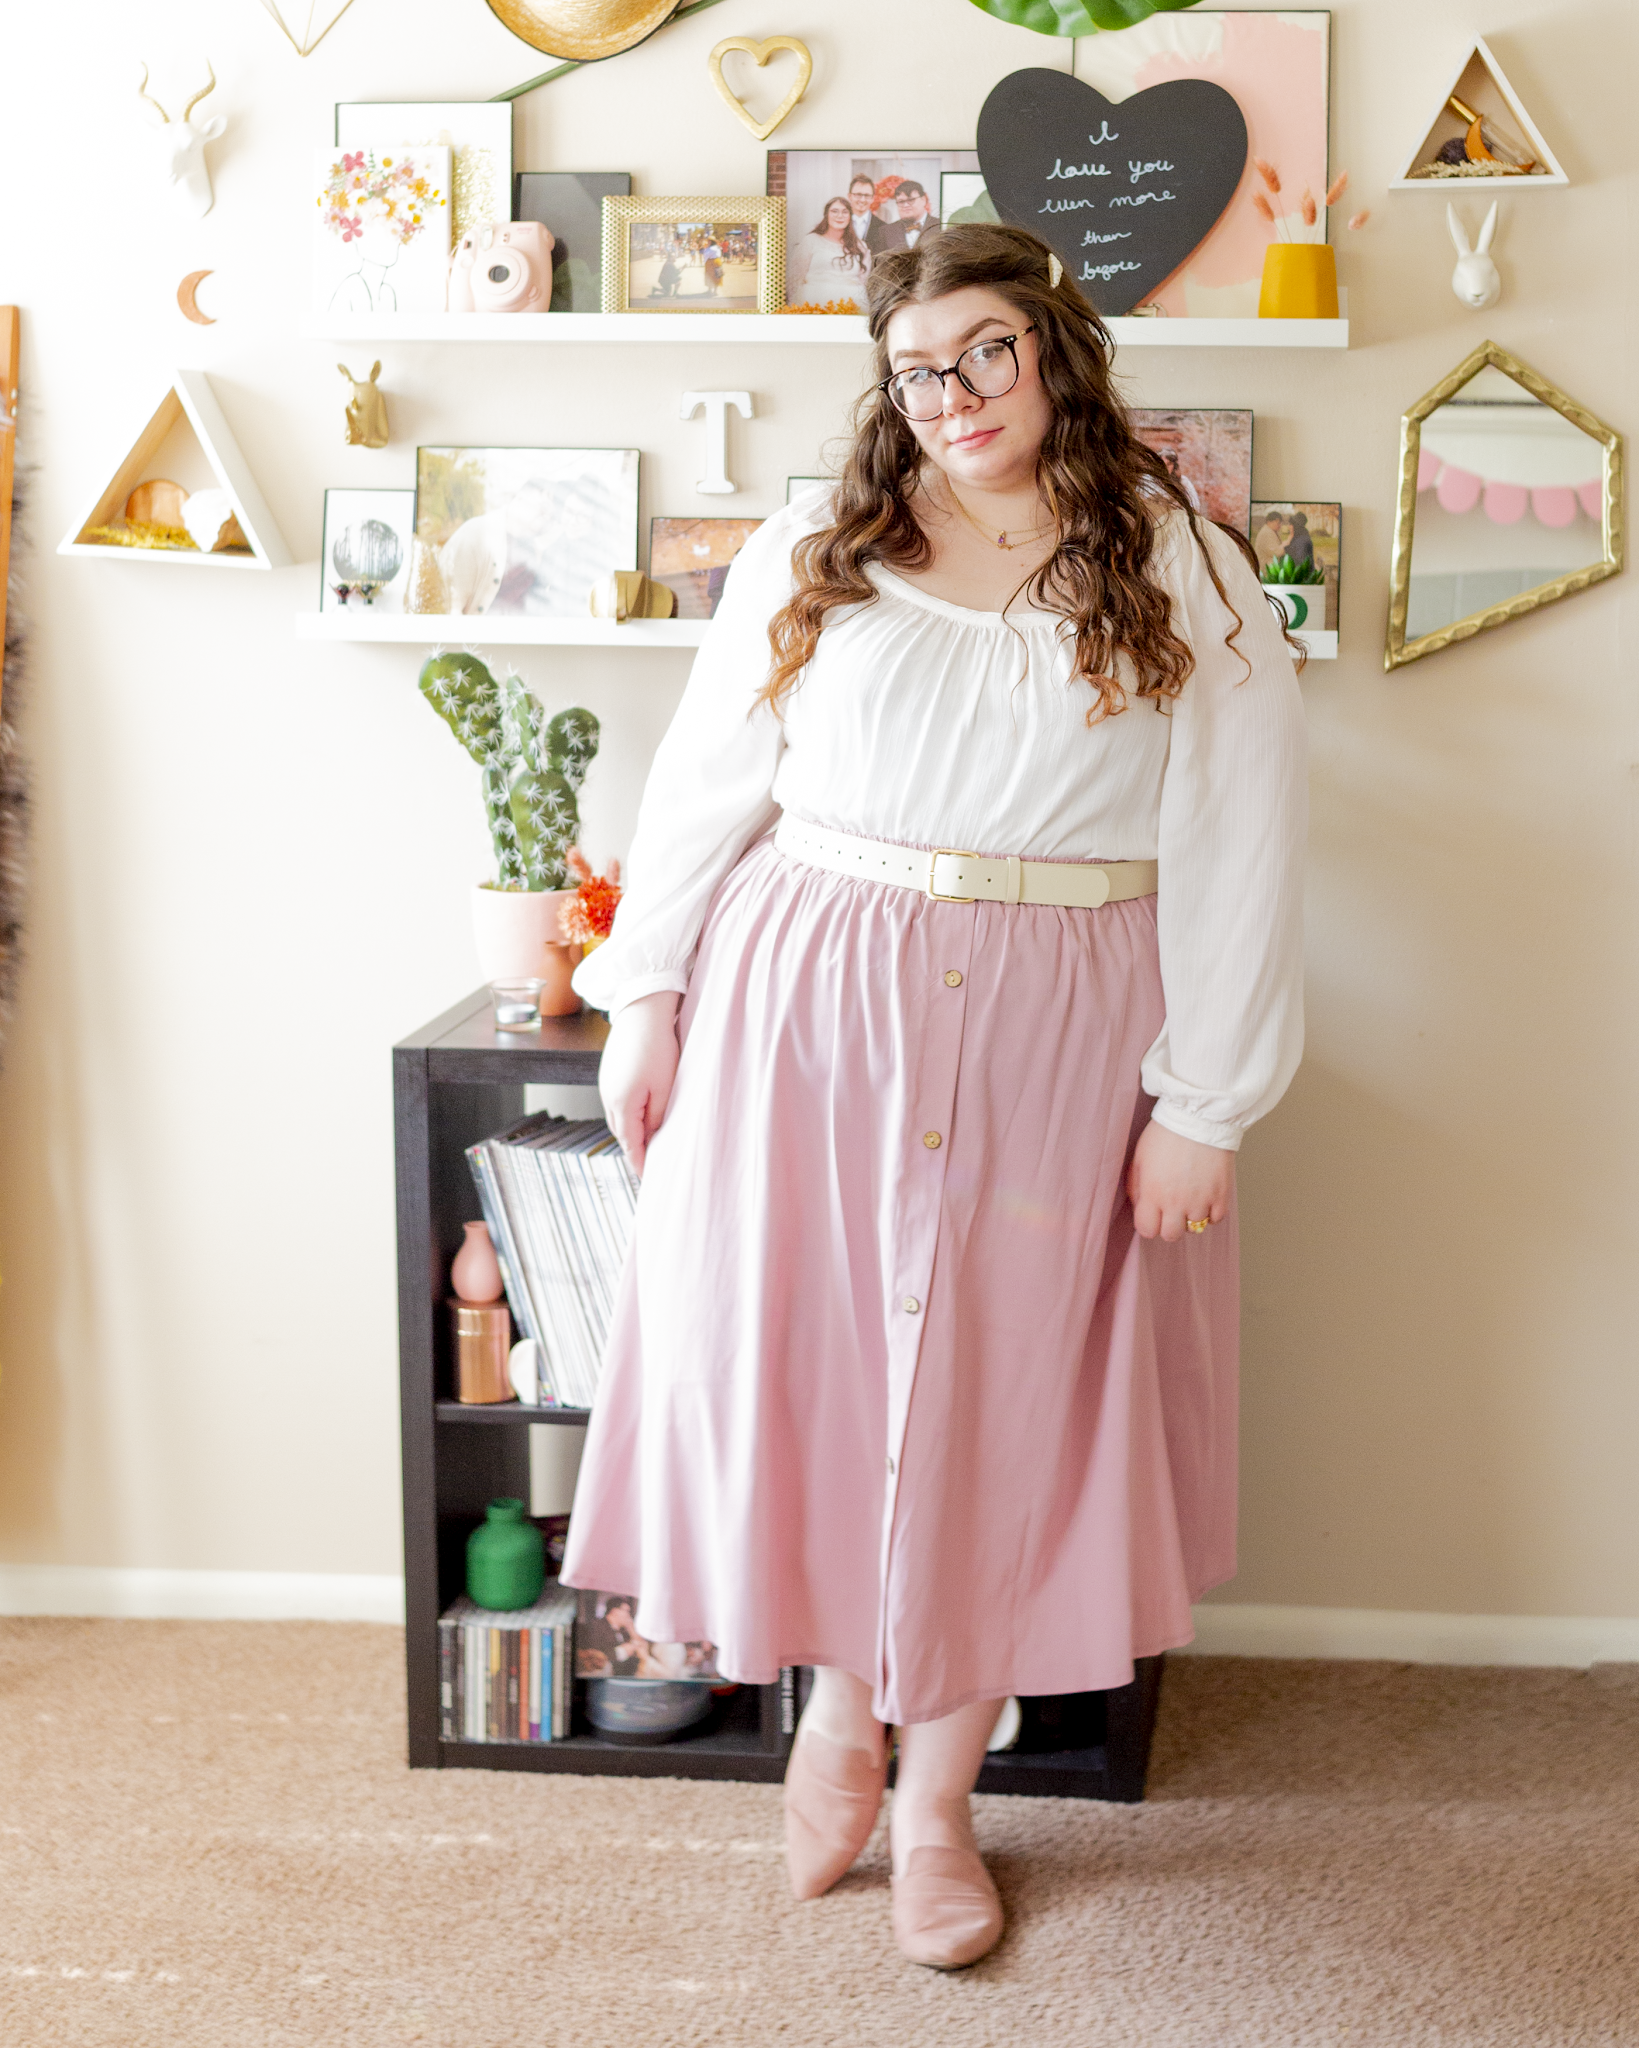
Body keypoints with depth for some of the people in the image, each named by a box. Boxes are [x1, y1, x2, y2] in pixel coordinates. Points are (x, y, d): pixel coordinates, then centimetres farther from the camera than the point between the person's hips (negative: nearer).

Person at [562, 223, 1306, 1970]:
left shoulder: (1185, 578, 0)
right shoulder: (813, 555, 6)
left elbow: (1240, 854, -2)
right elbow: (704, 780, 9)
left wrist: (1203, 1103, -7)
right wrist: (646, 996, 4)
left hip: (1054, 1039, -1)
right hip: (807, 1013, 1)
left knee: (991, 1403, 6)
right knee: (799, 1358, 4)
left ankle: (937, 1802, 21)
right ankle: (836, 1701, 30)